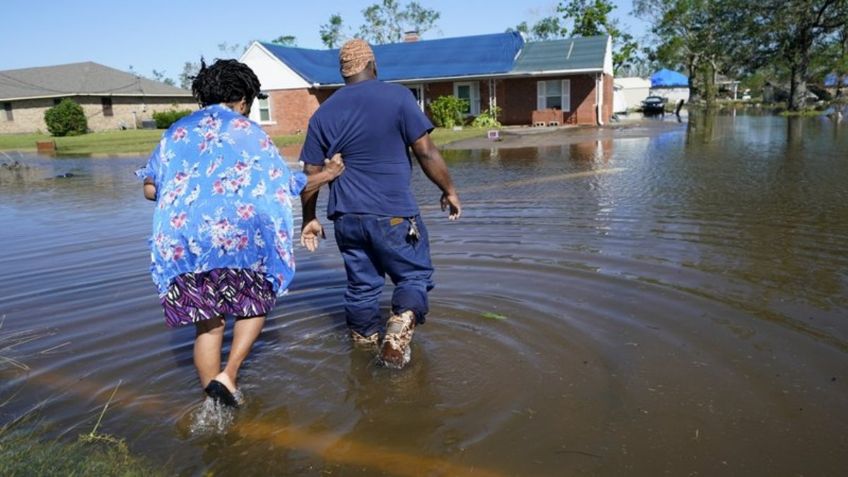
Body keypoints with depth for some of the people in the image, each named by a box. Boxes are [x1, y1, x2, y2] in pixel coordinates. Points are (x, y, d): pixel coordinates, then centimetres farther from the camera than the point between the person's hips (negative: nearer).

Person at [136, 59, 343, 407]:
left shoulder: (177, 131, 17)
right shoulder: (247, 130, 6)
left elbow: (150, 188, 13)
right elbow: (285, 186, 5)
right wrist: (324, 176, 21)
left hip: (179, 241, 4)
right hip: (238, 234, -3)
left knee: (208, 322, 12)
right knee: (255, 305, 17)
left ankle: (213, 403, 14)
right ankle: (228, 375, 0)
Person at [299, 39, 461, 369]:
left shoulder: (323, 113, 7)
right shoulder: (397, 97, -5)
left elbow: (311, 173, 7)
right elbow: (426, 151, -7)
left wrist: (309, 218, 17)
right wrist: (449, 190, 5)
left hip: (346, 216, 4)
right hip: (393, 214, -4)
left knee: (361, 283, 17)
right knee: (415, 275, 8)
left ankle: (365, 341, 29)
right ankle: (399, 327, -16)